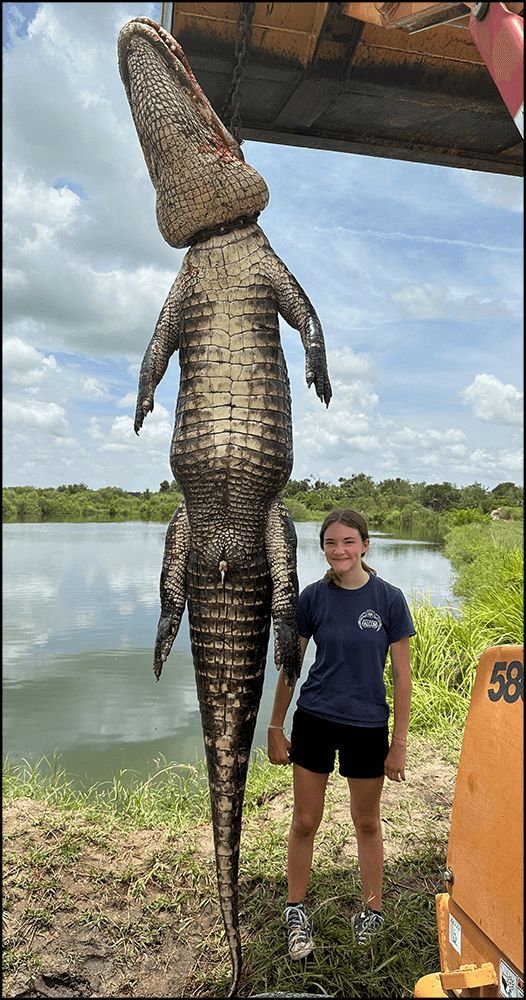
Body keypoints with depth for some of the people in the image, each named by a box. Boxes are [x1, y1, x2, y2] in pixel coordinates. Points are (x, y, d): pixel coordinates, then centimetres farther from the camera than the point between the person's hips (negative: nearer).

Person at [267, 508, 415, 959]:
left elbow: (402, 676, -6)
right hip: (314, 720, 1)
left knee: (367, 823, 17)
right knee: (305, 821, 11)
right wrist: (276, 728, 4)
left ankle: (373, 911, 38)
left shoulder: (389, 598, -10)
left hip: (367, 725, -1)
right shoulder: (313, 597, -6)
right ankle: (297, 912, 33)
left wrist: (399, 743, -5)